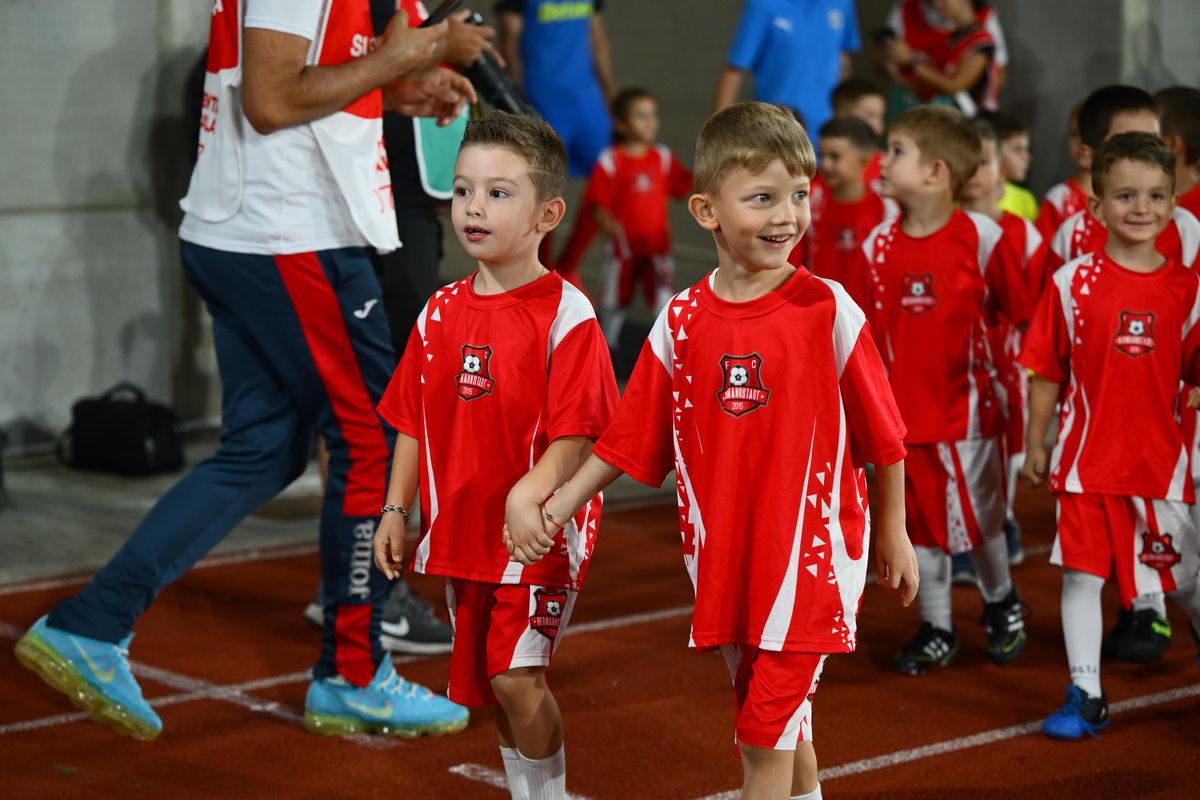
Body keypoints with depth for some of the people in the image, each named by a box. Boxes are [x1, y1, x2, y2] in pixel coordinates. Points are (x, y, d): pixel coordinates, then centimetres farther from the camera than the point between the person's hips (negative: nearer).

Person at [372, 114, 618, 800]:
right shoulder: (441, 312, 6)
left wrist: (529, 496, -32)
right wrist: (396, 511, 8)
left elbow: (576, 434, -18)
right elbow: (414, 423, 13)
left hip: (539, 530, -6)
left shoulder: (566, 313, -13)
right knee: (486, 682, 13)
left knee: (516, 677, -11)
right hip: (461, 531, 6)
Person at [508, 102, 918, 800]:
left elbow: (882, 433, -2)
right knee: (780, 724, 17)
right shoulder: (683, 321, 0)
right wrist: (557, 507, 1)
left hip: (810, 556, -4)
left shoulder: (828, 309, -10)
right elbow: (629, 440, 7)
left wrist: (893, 532, 3)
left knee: (766, 732, -3)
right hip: (723, 557, 4)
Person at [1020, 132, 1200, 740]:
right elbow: (1047, 372, 2)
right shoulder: (1073, 282, -3)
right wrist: (1035, 445, 4)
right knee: (1082, 575, 2)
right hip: (1087, 457, -1)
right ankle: (1085, 696, 13)